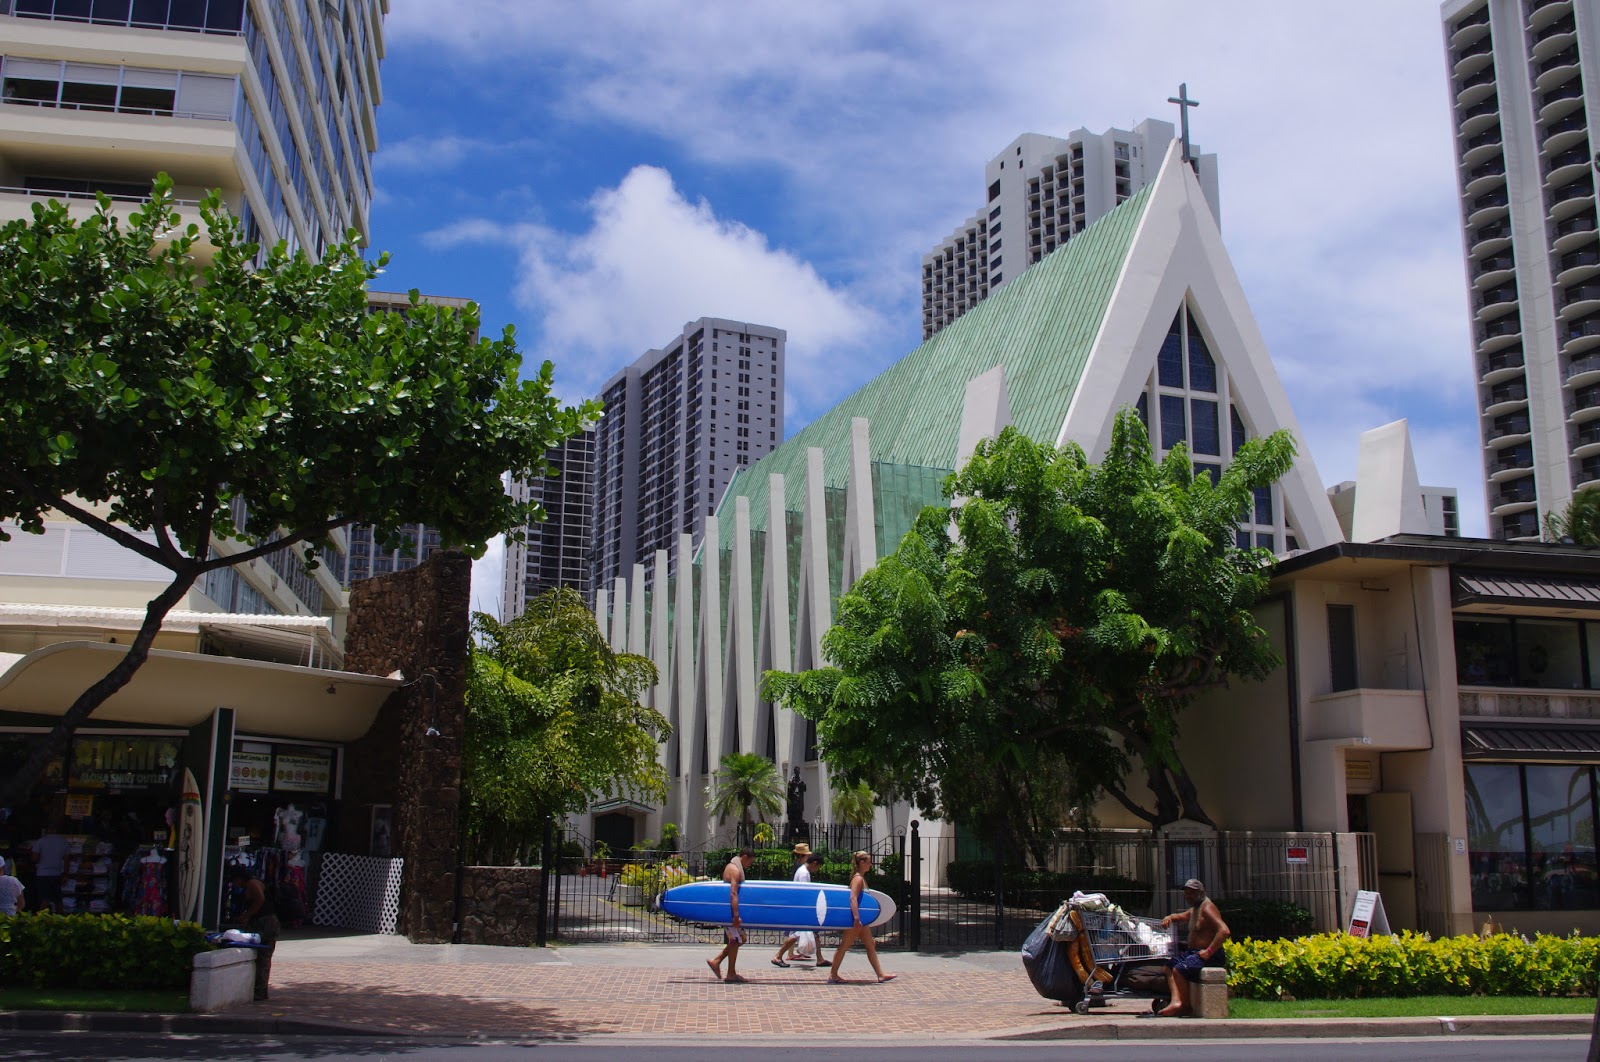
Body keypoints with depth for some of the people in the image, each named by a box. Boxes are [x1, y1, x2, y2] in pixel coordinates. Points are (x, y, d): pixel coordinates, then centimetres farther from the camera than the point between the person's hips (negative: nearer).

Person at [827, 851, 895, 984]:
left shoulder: (861, 878, 14)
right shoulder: (858, 879, -15)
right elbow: (853, 898, -25)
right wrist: (856, 918, -31)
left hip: (861, 918, 10)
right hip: (856, 918, -10)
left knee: (871, 945, 11)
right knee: (844, 946, -2)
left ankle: (880, 974, 15)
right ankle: (833, 975, 5)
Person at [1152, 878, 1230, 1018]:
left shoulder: (1207, 908, -14)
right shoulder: (1194, 909, 18)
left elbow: (1225, 931, -28)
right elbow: (1181, 916, 40)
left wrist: (1209, 952, -27)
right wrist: (1171, 917, 15)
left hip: (1209, 956, -11)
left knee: (1179, 969, -24)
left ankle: (1185, 1006, -11)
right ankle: (1176, 1001, -15)